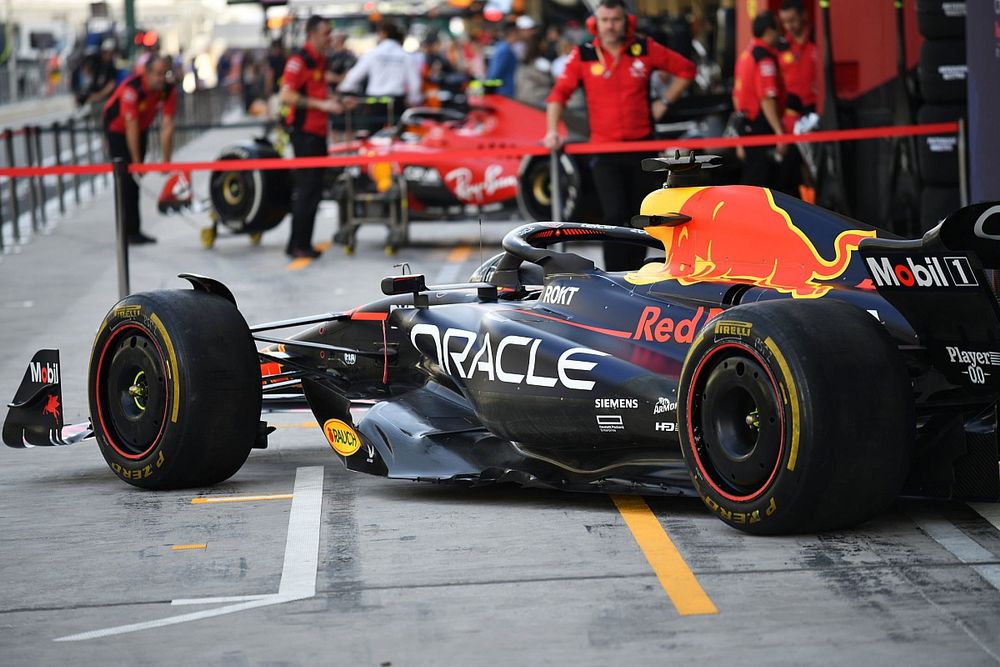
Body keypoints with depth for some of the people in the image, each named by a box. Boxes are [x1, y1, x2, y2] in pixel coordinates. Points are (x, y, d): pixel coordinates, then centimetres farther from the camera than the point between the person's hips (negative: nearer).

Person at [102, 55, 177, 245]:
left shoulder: (169, 90, -19)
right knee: (126, 178, -12)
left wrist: (166, 161, -21)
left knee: (135, 177, 8)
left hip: (141, 127, 6)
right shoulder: (132, 88, -35)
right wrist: (136, 162, -34)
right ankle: (130, 231, -12)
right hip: (117, 127, -6)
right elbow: (131, 126, -35)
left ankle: (132, 231, 14)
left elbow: (167, 126, -20)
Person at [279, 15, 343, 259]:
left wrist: (333, 101, 11)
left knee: (313, 189, 11)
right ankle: (297, 245, -3)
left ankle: (303, 243, 16)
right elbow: (285, 96, -22)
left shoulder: (320, 60, 14)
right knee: (307, 189, -8)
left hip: (318, 131, 9)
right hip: (303, 131, -9)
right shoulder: (299, 60, -14)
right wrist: (321, 104, -23)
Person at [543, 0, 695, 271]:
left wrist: (665, 101, 4)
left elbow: (685, 69, 11)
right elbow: (560, 92, -5)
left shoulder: (645, 50, 0)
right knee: (615, 215, -15)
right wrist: (552, 131, -17)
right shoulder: (583, 55, -3)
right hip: (604, 150, -2)